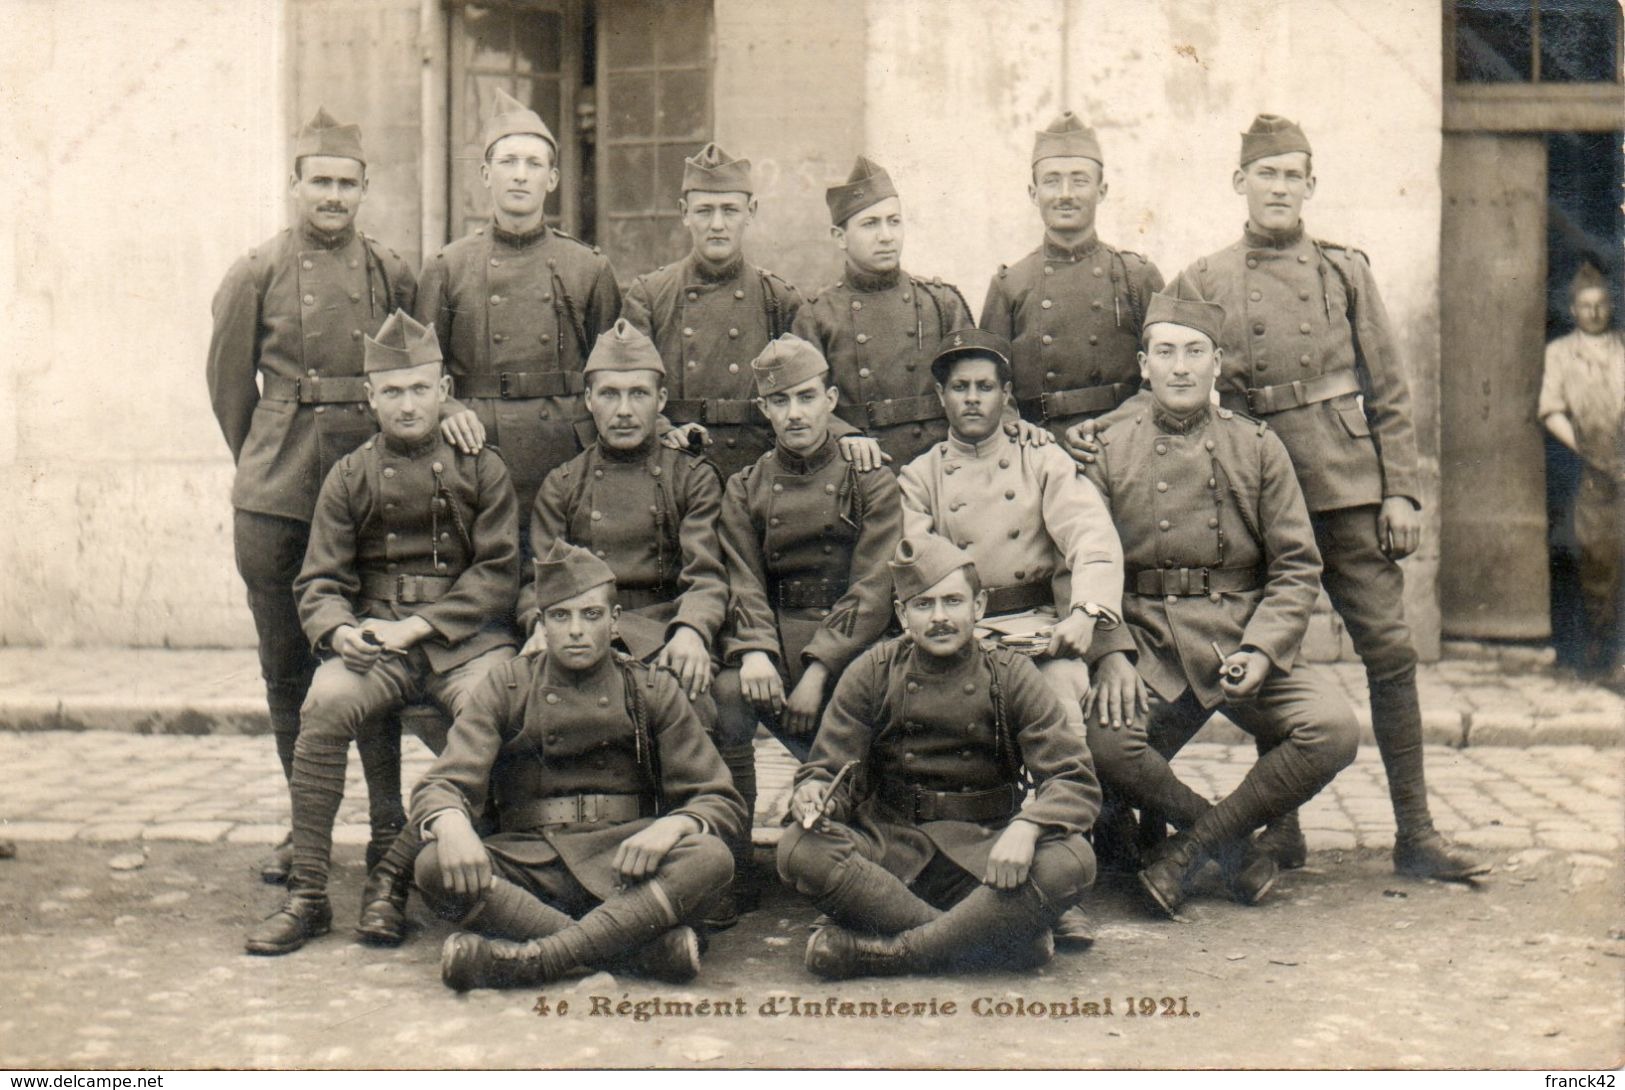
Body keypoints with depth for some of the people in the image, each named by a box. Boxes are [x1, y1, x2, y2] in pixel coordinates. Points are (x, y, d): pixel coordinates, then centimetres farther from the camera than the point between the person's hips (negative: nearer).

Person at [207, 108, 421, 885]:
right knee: (286, 663, 6)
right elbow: (229, 383, 11)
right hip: (275, 498, 0)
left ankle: (389, 825, 13)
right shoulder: (255, 274, 3)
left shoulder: (392, 275, 6)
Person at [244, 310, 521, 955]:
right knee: (324, 706, -31)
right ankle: (307, 895, -19)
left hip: (467, 634, -1)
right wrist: (340, 630, -17)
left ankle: (396, 872, -17)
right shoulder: (350, 477, 11)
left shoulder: (482, 470, 8)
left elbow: (498, 573, 0)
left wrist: (414, 627, -12)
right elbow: (319, 581, 8)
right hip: (376, 639, 1)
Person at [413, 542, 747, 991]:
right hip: (531, 865, 0)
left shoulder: (653, 689, 8)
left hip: (624, 868, 0)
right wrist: (452, 825, -26)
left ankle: (534, 958, -35)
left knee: (710, 858, -30)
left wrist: (671, 827, -20)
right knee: (435, 868, -29)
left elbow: (720, 801, 4)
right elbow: (440, 786, 0)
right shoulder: (508, 686, 9)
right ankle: (650, 949, -34)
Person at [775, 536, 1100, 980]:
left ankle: (890, 952, -25)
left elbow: (1075, 780, -7)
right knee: (800, 850, -30)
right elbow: (830, 769, 3)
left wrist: (1025, 826, -28)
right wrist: (814, 794, -23)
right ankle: (1003, 937, -29)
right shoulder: (872, 673, 1)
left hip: (984, 850, 0)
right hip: (892, 846, 1)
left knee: (1071, 863, -31)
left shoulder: (1010, 675, -1)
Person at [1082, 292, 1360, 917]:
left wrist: (1259, 650, -12)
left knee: (1334, 730, -24)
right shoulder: (1111, 452, 8)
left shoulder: (1257, 448, 8)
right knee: (1104, 738, -30)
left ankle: (1191, 849, -8)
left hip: (1244, 644, 1)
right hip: (1149, 647, -1)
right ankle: (1234, 847, -5)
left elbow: (1297, 566, 4)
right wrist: (1113, 655, -13)